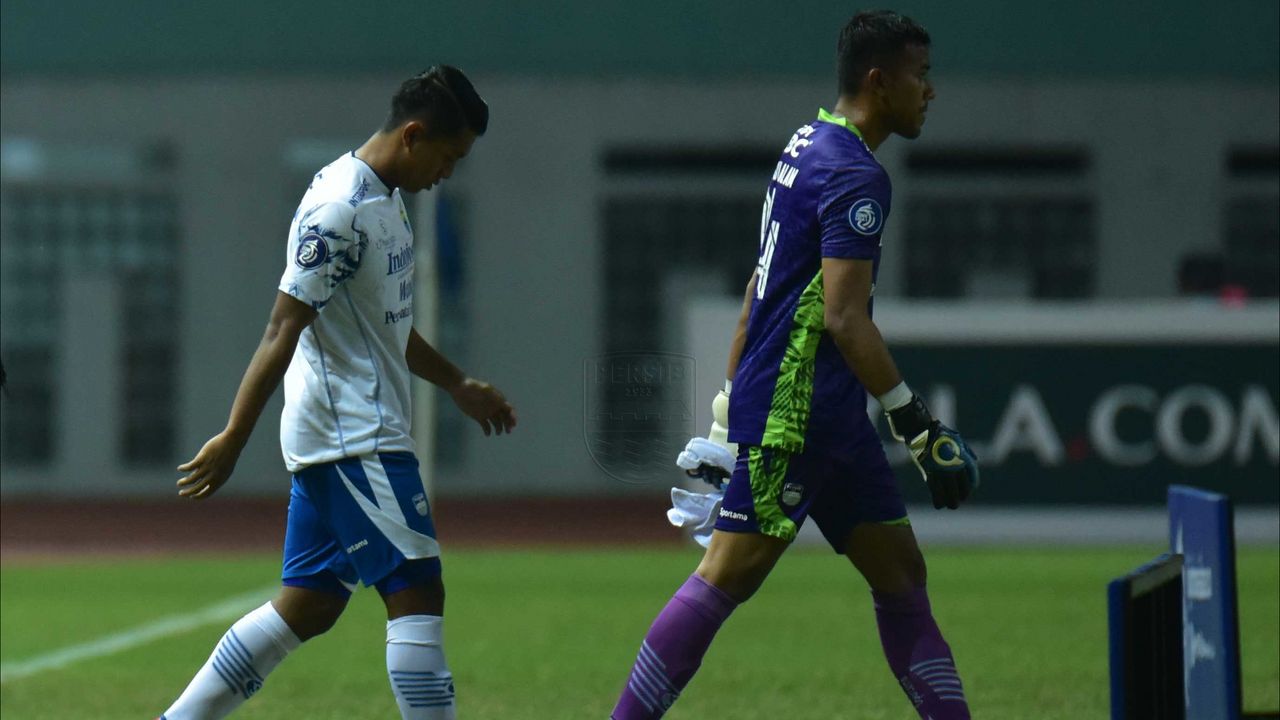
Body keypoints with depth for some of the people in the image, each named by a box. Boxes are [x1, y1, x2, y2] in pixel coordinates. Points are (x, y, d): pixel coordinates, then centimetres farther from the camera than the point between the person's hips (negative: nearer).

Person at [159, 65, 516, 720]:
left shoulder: (383, 200, 15)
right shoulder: (339, 209, -17)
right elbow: (283, 331, -20)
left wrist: (457, 385, 34)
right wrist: (233, 440, -21)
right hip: (355, 440, -10)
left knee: (309, 606, 9)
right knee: (416, 592, -9)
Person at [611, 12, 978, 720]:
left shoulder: (810, 146, 15)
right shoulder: (853, 175, -15)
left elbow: (761, 287, 20)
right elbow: (844, 317, -22)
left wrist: (731, 397, 24)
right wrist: (917, 424, -20)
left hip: (830, 418, 10)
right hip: (792, 414, -10)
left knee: (900, 572, 8)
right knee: (729, 575, -9)